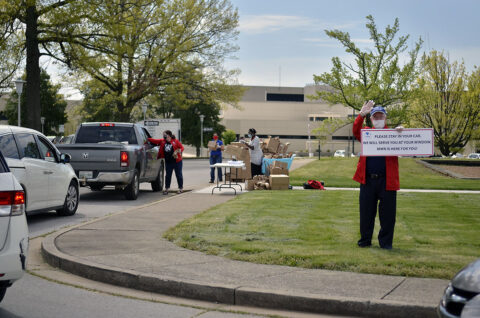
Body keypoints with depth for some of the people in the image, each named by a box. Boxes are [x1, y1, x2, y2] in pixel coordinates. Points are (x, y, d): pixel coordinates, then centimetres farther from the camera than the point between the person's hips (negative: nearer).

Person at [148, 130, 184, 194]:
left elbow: (182, 148, -5)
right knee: (167, 175, 6)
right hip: (168, 162, 4)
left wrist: (178, 151, -23)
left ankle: (181, 188, 13)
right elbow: (154, 141, 9)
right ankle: (166, 189, 14)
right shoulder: (162, 141, 7)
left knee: (178, 175, 3)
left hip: (177, 161, -4)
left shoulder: (176, 141, -6)